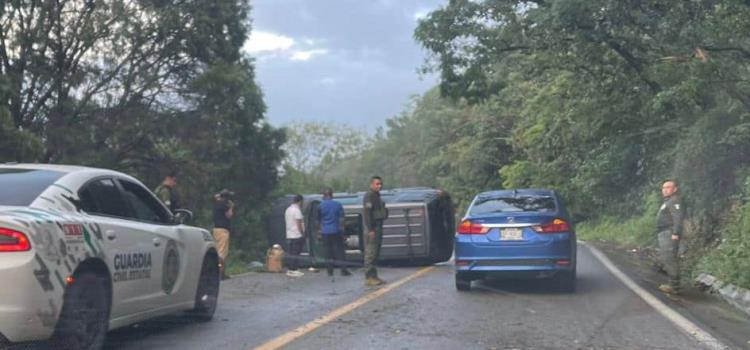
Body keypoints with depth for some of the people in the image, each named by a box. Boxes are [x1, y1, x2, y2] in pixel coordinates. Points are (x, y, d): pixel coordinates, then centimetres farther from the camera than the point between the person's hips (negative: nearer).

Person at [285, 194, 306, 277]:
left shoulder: (288, 209, 14)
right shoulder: (297, 210, -14)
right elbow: (299, 224, -17)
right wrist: (303, 233, -9)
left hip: (289, 235, 9)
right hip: (297, 235, -9)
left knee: (291, 253, 11)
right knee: (295, 253, -7)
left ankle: (290, 270, 13)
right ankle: (294, 270, -7)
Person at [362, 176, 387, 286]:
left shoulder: (376, 195, 19)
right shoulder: (369, 195, -12)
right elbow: (367, 213, -20)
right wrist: (370, 229, -24)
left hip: (378, 227, 10)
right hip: (372, 228, -10)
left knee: (375, 253, 13)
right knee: (370, 253, -9)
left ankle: (373, 276, 18)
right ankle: (369, 278, -8)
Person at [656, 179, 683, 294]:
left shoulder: (674, 201, -10)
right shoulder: (668, 201, 24)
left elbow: (678, 218, -21)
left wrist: (676, 233, -28)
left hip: (670, 234, -11)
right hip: (664, 233, 11)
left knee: (670, 259, -13)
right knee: (666, 258, 14)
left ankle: (674, 286, -13)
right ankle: (673, 283, 20)